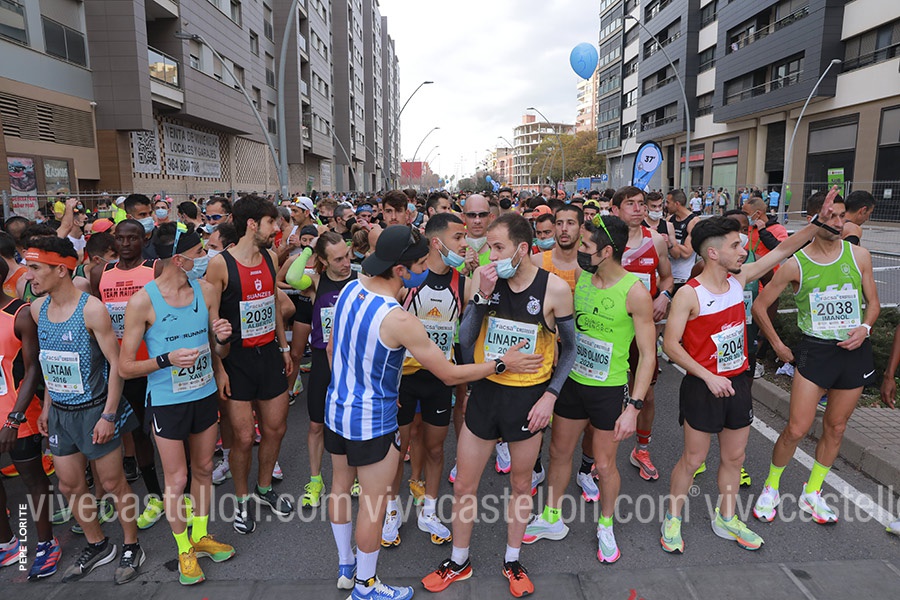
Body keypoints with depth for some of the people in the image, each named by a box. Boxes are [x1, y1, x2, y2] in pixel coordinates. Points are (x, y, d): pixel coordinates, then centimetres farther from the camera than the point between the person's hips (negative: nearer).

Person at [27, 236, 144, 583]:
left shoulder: (91, 309, -18)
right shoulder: (38, 309, 3)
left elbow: (116, 363, -16)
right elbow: (50, 362, 14)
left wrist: (108, 415, -17)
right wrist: (47, 406, 14)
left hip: (94, 410, -6)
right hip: (59, 412, 7)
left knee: (113, 482, 6)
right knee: (70, 486, 15)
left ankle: (132, 548, 24)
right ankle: (98, 546, 35)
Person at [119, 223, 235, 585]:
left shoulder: (206, 290, -3)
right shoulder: (143, 301, -16)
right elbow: (125, 367, -11)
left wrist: (221, 337, -14)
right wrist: (167, 359, -26)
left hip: (205, 395, 5)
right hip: (167, 402, -4)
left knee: (203, 469, 18)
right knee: (176, 480, 6)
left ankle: (200, 536, 39)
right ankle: (184, 550, 29)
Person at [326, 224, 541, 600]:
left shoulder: (349, 290, -6)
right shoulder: (398, 320, -29)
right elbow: (450, 374, -21)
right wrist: (503, 363, -10)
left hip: (336, 409, 9)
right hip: (372, 421, -8)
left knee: (341, 485, 23)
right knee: (373, 506, 11)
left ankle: (346, 567, 45)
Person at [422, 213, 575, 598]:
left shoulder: (555, 288, -12)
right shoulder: (482, 278, -7)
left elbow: (568, 348, 1)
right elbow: (465, 341, -8)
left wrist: (550, 395, -8)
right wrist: (482, 297, -20)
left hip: (528, 398, -1)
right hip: (485, 392, 2)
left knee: (521, 484, 16)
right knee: (463, 484, 11)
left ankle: (512, 561, 41)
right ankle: (459, 561, 36)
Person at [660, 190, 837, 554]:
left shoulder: (738, 280, 1)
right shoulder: (689, 294, -18)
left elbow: (783, 250, 9)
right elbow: (670, 344, -19)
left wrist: (819, 223, 1)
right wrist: (709, 377, -21)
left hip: (737, 383, 7)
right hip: (703, 387, -6)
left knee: (734, 457, 17)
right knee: (693, 459, 4)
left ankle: (725, 519, 36)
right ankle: (672, 520, 23)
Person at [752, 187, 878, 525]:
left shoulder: (859, 256, 0)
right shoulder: (796, 264, -8)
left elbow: (873, 302, 10)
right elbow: (759, 306, -1)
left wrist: (865, 327, -10)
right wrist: (778, 346, -1)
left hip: (855, 349, 4)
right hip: (815, 349, -3)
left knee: (836, 427, 13)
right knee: (797, 429, -6)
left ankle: (811, 494, 30)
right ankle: (770, 489, 17)